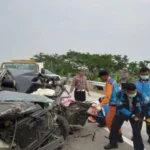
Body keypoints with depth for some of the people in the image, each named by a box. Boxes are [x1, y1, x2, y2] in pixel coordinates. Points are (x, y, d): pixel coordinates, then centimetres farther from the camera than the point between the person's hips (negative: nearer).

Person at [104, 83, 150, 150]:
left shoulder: (139, 95, -28)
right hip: (122, 113, 1)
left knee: (136, 131, -9)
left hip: (135, 113, -1)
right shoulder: (120, 94, -28)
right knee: (114, 128, 9)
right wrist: (131, 115, -28)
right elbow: (120, 107, -23)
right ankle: (112, 143, 34)